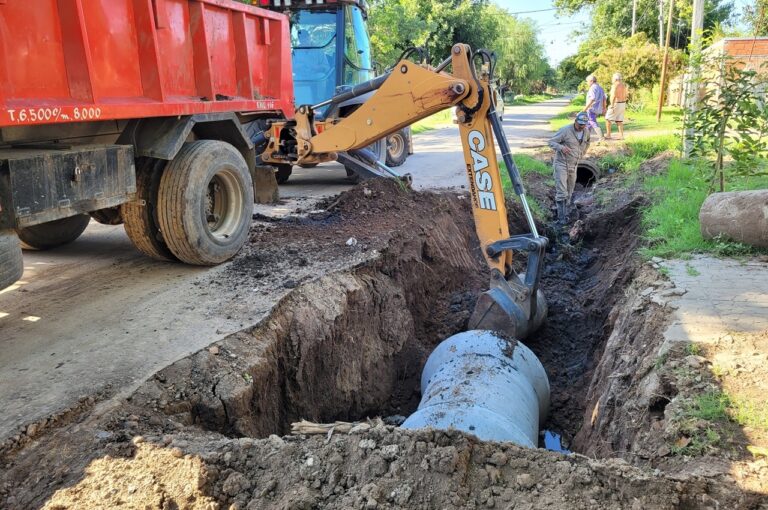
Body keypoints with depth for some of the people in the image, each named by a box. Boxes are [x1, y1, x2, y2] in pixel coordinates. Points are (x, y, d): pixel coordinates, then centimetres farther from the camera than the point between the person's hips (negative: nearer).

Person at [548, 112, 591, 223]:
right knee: (562, 192, -13)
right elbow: (551, 142, -14)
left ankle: (565, 215, 25)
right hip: (561, 164, -7)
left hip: (573, 165, 7)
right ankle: (561, 217, -11)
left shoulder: (586, 132, 3)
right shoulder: (565, 130, -17)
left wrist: (581, 155, 17)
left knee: (569, 193, 13)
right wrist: (561, 147, -31)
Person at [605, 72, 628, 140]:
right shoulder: (623, 85, 11)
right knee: (619, 121, 10)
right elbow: (626, 95, 16)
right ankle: (621, 135, 4)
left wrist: (612, 106, -25)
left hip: (616, 104, -8)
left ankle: (608, 135, 3)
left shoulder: (615, 85, -15)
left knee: (608, 119, 4)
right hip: (623, 104, 8)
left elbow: (613, 96, -25)